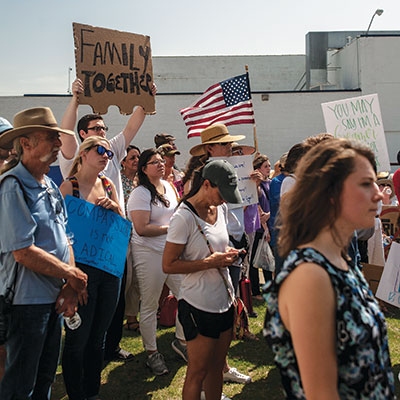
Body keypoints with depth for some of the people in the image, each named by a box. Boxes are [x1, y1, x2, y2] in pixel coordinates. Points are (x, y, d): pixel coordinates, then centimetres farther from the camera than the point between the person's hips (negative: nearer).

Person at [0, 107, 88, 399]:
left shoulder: (50, 186, 9)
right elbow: (24, 253, -24)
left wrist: (69, 286, -3)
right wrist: (71, 275, -13)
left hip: (54, 297, 8)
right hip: (27, 299, -8)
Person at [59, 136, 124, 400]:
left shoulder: (108, 184, 9)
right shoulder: (69, 185, -7)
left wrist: (115, 208, -4)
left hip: (110, 267, 6)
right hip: (81, 268, -5)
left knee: (98, 338, 16)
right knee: (78, 340, 3)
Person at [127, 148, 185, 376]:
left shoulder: (168, 186, 10)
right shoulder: (140, 194, -12)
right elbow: (141, 228, -21)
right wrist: (170, 228, -15)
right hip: (150, 254, -7)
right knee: (150, 306, 5)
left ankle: (181, 340, 29)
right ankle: (152, 353, 20)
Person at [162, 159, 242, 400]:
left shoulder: (221, 209, 5)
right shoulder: (184, 217, -18)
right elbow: (168, 265, -17)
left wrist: (228, 253, 0)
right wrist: (210, 262, -21)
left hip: (224, 300, 7)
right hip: (199, 306, -7)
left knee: (216, 367, 19)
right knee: (197, 373, 7)